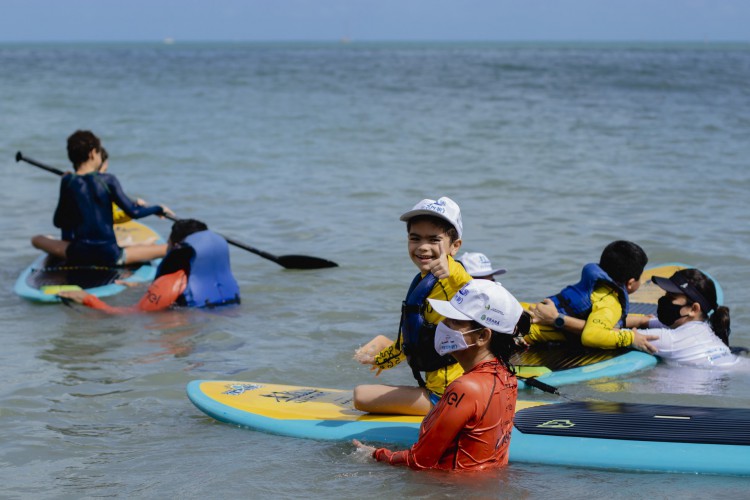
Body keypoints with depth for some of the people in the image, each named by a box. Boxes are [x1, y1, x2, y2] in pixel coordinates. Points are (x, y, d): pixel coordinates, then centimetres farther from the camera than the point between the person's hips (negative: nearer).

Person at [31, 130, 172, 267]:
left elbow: (59, 222, 7)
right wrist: (158, 209, 13)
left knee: (37, 239, 22)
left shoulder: (68, 182, 1)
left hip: (78, 255, 3)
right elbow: (133, 212, -4)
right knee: (166, 249, 5)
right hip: (109, 255, -2)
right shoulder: (108, 180, -4)